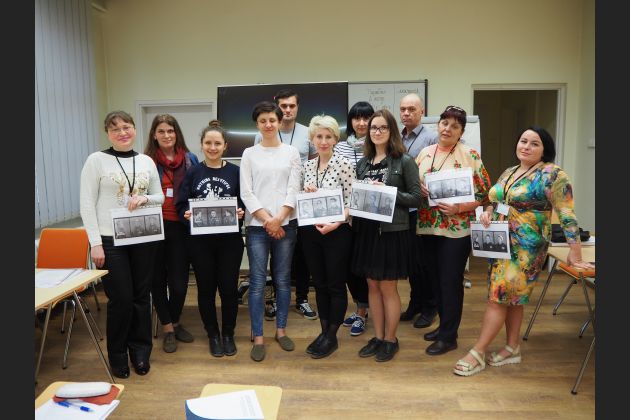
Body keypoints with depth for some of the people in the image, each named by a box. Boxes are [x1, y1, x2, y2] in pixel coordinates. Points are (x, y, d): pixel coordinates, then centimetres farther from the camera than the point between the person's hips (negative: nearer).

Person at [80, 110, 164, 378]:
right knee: (121, 299, 1)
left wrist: (145, 199, -11)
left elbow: (160, 197, 13)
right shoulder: (96, 160, -3)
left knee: (141, 296, 9)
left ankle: (140, 351, 26)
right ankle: (118, 355, 23)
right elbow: (87, 204, -5)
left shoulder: (147, 161, 7)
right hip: (110, 240, -3)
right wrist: (95, 243, -11)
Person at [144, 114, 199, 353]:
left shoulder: (190, 160, 7)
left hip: (180, 227, 1)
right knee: (158, 278, 8)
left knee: (179, 280, 4)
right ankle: (168, 328, 24)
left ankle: (175, 323, 29)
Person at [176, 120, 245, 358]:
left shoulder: (235, 172, 2)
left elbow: (246, 203, 2)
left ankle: (228, 334, 27)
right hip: (200, 240, 1)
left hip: (230, 239, -1)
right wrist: (187, 214, -19)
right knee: (206, 288, 10)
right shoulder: (192, 173, 4)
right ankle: (213, 335, 29)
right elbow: (180, 206, 1)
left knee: (229, 287, 6)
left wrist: (241, 212, -18)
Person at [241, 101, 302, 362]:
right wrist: (267, 219, -10)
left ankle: (281, 330, 24)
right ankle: (258, 338, 10)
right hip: (257, 225, -1)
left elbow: (294, 189, 0)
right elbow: (246, 193, 0)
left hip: (286, 224, 1)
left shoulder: (291, 152, 7)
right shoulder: (249, 154, 6)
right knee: (258, 282, 0)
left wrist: (279, 219, -12)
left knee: (283, 279, 9)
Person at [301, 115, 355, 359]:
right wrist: (306, 193, -7)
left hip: (337, 232, -5)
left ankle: (332, 336, 20)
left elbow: (351, 202, -9)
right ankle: (323, 331, 28)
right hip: (311, 232, 5)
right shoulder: (307, 166, 8)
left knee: (336, 285, 5)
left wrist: (334, 223, -20)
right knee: (319, 284, 14)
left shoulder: (344, 164, -8)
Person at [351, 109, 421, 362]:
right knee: (373, 285, 12)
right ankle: (378, 337, 26)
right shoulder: (363, 163, 11)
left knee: (388, 287, 4)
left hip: (392, 231, -5)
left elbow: (416, 198, -7)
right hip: (366, 230, 5)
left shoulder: (404, 161, -4)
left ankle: (390, 339, 21)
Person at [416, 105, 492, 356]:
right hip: (428, 228, 5)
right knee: (436, 279, 14)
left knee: (451, 282, 3)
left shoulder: (470, 155, -7)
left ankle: (449, 336, 17)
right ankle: (443, 325, 32)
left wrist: (459, 208, -21)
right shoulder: (425, 153, 8)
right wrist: (419, 189, -7)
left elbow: (484, 194, -7)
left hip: (456, 229, -5)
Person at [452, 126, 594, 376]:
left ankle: (477, 354, 3)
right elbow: (495, 202, 21)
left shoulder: (551, 174, -12)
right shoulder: (509, 172, 11)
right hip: (501, 244, 7)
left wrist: (575, 254, -19)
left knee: (498, 297, -5)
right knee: (511, 297, 14)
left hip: (525, 248, -7)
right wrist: (488, 212, -2)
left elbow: (568, 216, -16)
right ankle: (512, 349, 27)